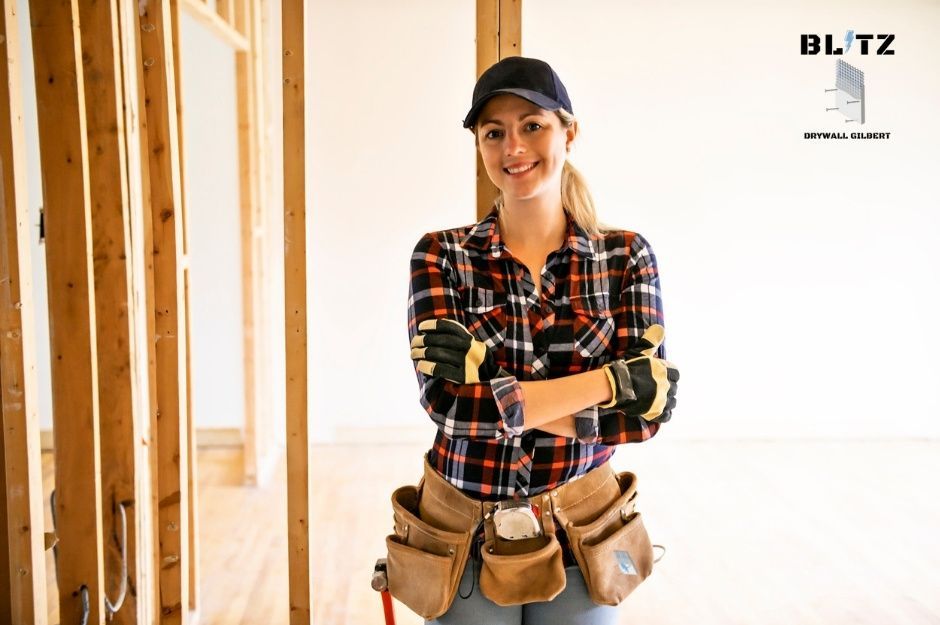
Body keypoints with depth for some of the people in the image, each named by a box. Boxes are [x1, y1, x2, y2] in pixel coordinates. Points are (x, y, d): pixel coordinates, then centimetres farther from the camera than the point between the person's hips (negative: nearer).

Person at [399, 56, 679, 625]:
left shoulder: (626, 257, -6)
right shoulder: (440, 256, -8)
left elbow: (651, 405, -14)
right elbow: (447, 395, -22)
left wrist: (500, 402, -22)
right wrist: (611, 379, -21)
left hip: (578, 540, 1)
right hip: (464, 540, 0)